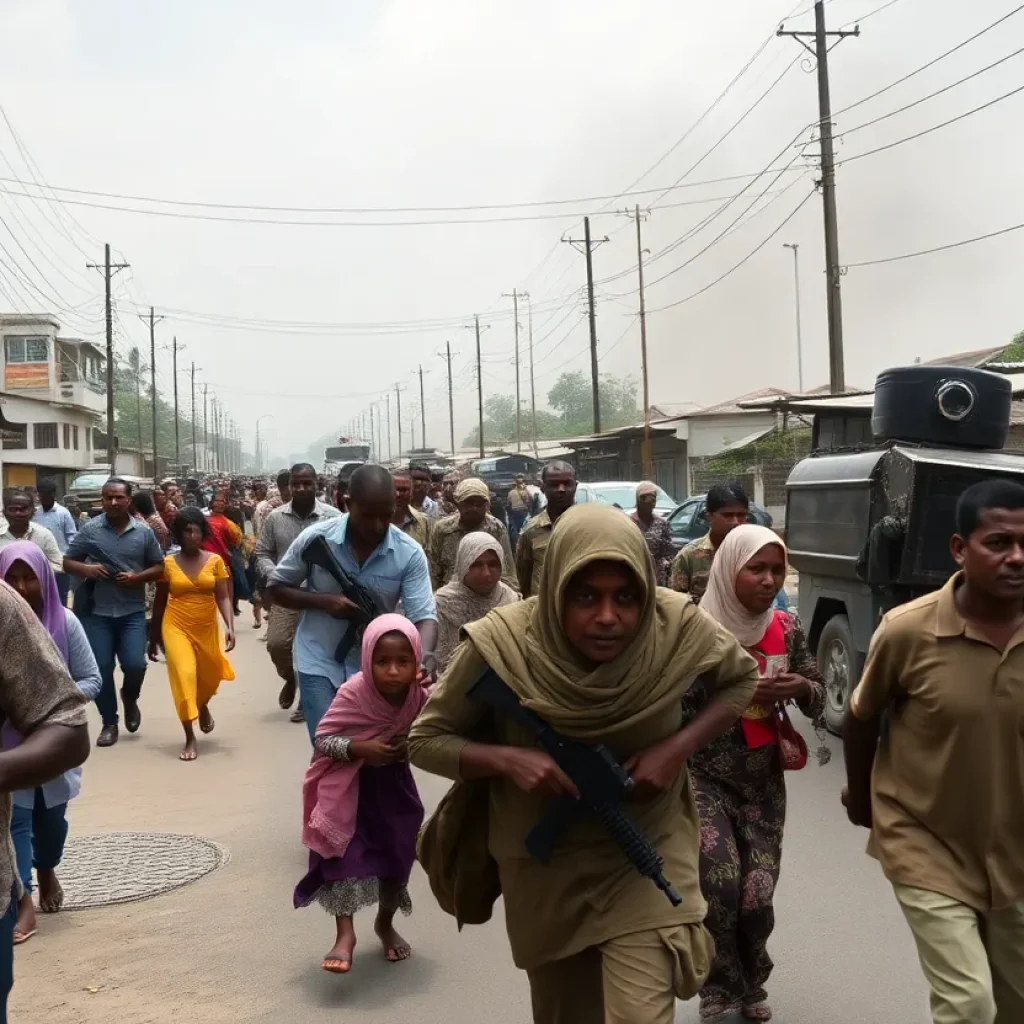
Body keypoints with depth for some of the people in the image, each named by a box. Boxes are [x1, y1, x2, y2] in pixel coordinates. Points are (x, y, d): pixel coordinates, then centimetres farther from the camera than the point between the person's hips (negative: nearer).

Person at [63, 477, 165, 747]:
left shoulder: (144, 532, 1)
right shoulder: (89, 529, -1)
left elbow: (159, 568, 8)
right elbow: (67, 562, 5)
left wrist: (137, 578, -11)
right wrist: (86, 569, -16)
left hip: (132, 611, 0)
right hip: (96, 611, 0)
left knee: (135, 664, -9)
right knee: (101, 669, 1)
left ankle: (130, 698, 26)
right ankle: (109, 723, 18)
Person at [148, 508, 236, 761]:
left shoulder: (215, 561, -3)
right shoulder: (168, 563, -3)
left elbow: (223, 597, -4)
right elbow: (159, 602, 4)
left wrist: (230, 626, -18)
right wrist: (153, 637, 8)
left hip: (207, 628, 2)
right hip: (176, 627, -2)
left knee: (210, 675, 14)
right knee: (184, 676, -14)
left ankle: (203, 706, 51)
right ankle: (189, 738, -5)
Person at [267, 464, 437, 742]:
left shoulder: (409, 553, -13)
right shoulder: (315, 538, -12)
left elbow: (424, 614, -18)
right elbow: (276, 588, -1)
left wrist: (426, 657, -40)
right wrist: (323, 601, -19)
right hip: (319, 663, -1)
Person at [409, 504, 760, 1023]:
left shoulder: (678, 627, -22)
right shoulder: (501, 645, -25)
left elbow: (743, 678, -1)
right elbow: (425, 740, -11)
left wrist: (679, 746, -18)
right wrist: (506, 759, -31)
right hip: (543, 866, 1)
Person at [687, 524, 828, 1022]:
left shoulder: (786, 628, 0)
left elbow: (819, 694, 8)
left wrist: (802, 687, -15)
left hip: (764, 781, 3)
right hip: (704, 777, -3)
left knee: (757, 897, 3)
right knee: (720, 886, -14)